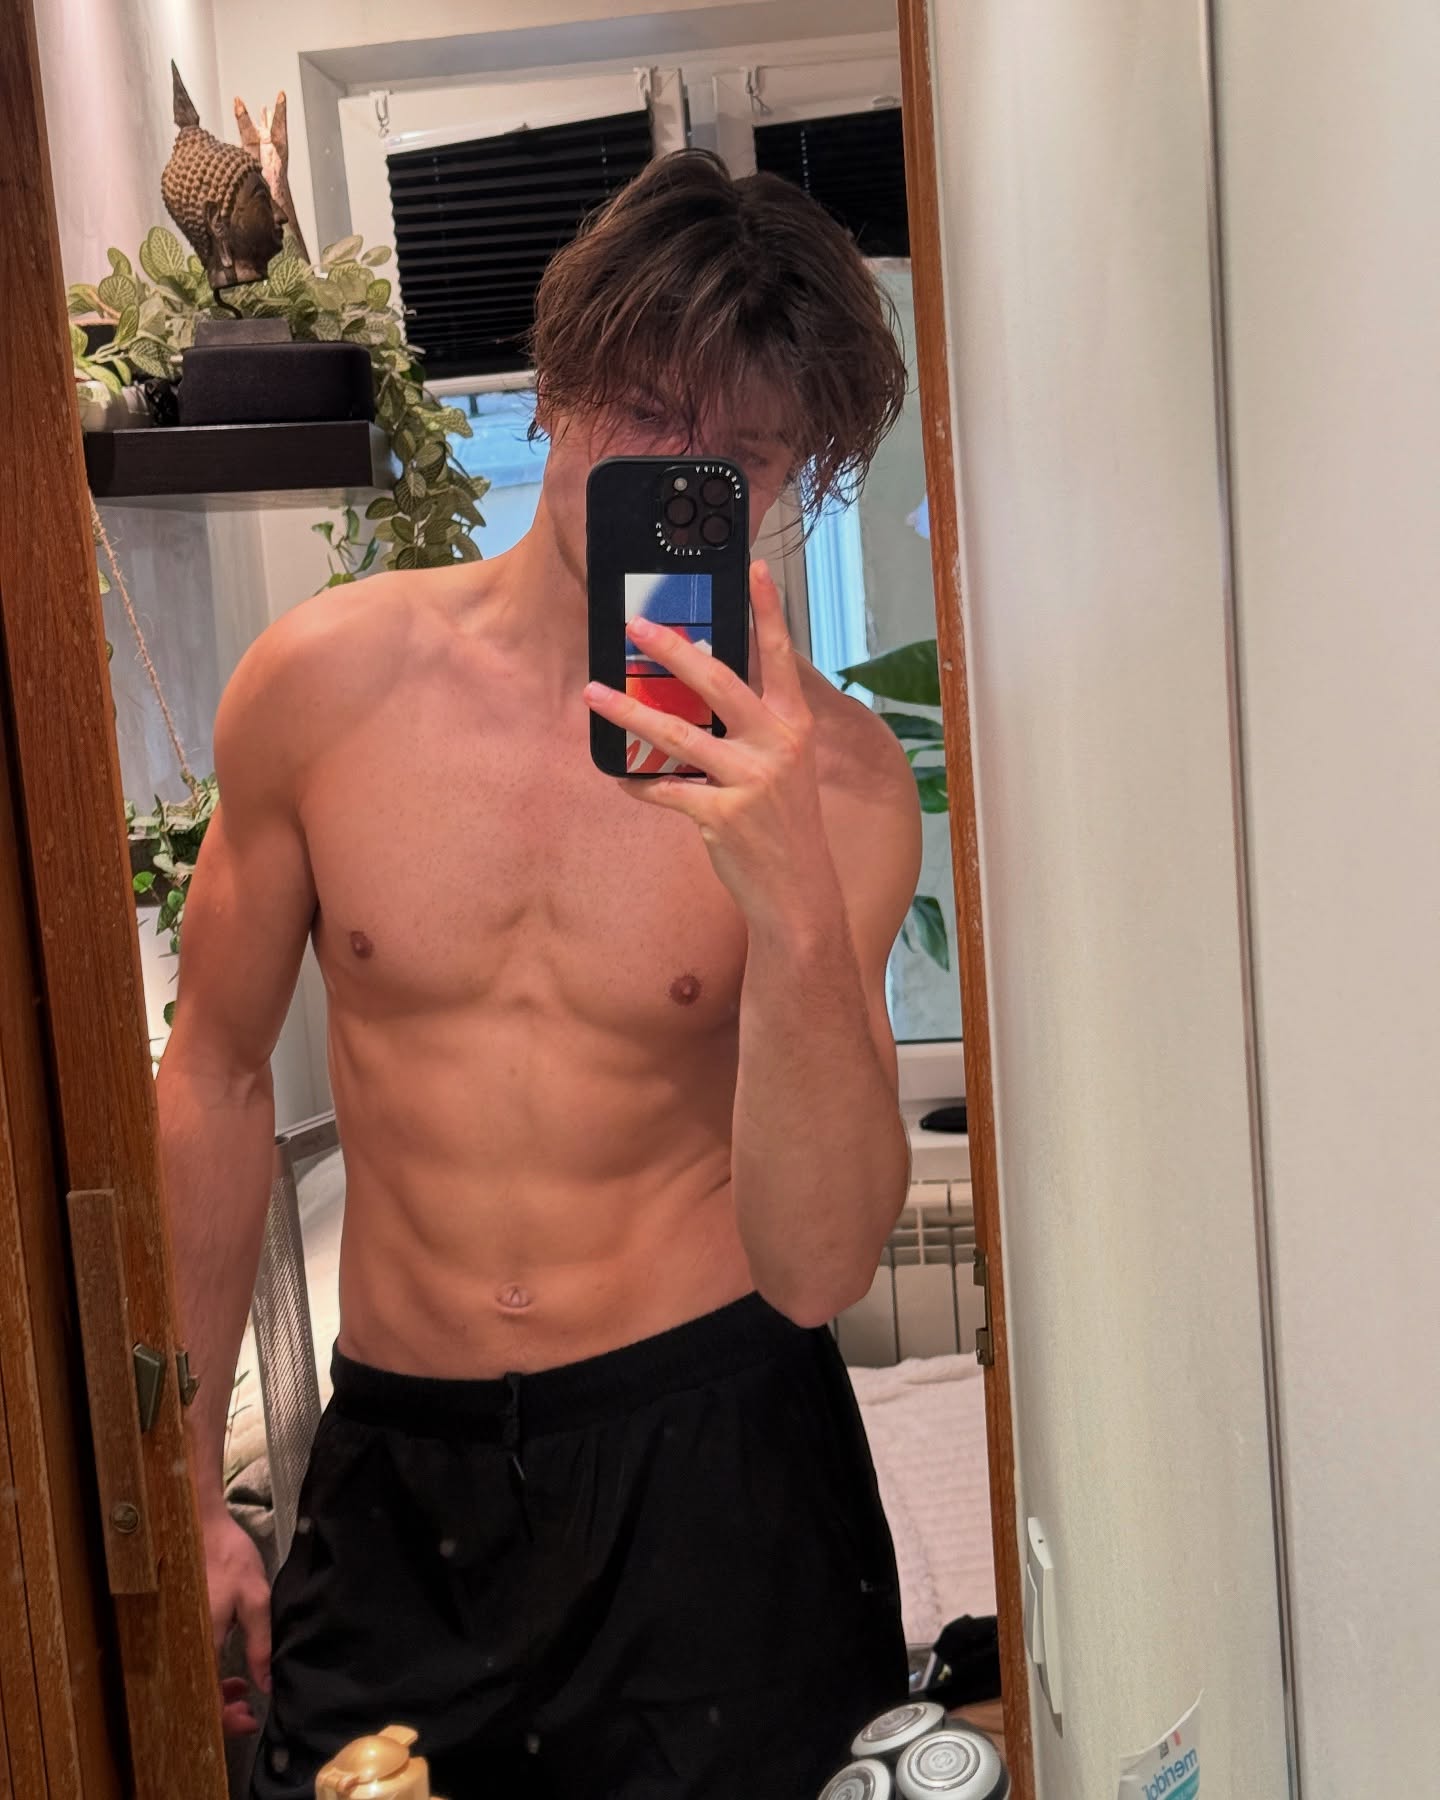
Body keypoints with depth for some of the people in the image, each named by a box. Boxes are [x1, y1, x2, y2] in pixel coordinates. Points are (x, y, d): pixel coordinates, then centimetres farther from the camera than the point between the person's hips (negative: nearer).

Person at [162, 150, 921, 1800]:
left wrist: (794, 904, -33)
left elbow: (816, 1269, -16)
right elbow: (216, 1078, 4)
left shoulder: (830, 778, -12)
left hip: (708, 1448, -1)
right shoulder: (325, 684, -7)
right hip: (393, 1463, 2)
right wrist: (181, 1490, 9)